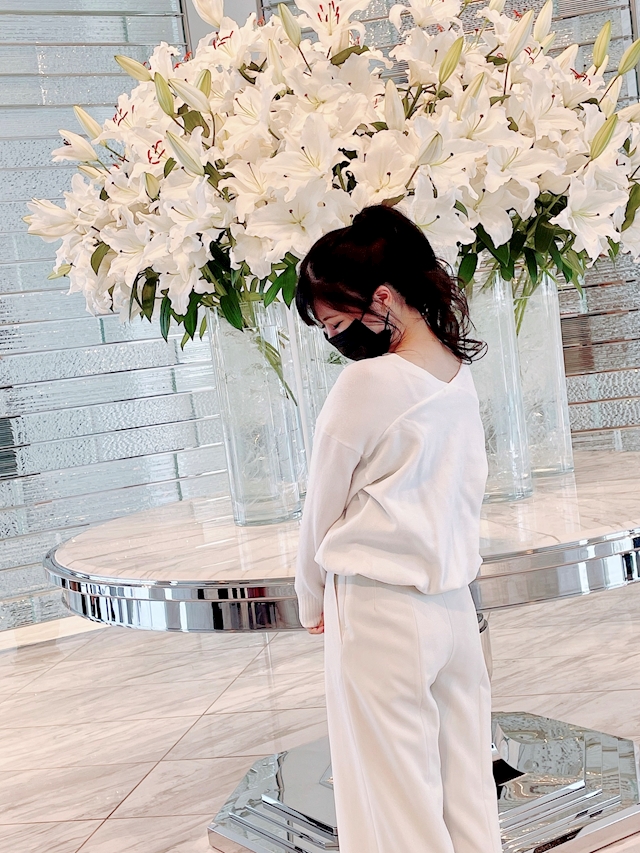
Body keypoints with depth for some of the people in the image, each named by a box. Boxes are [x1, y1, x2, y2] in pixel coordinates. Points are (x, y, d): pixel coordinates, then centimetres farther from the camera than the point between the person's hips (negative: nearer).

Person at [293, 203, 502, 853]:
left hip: (378, 612, -7)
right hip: (454, 604, 7)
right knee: (467, 793, 14)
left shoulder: (365, 384, -15)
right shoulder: (461, 378, 6)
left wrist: (312, 602, 10)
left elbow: (322, 509, -6)